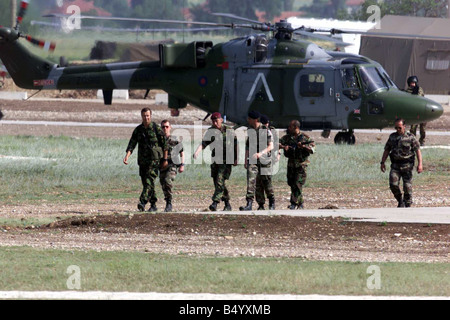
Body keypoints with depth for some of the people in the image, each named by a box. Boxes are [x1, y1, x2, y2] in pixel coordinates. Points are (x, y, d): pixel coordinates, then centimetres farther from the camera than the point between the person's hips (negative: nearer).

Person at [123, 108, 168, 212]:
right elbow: (132, 144, 3)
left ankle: (142, 202, -29)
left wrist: (165, 159, -2)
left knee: (149, 181, -18)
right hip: (142, 160, 5)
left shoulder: (156, 128, -4)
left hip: (154, 159, -5)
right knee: (146, 183, 7)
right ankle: (153, 205, 17)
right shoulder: (138, 130, 8)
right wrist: (127, 156, -13)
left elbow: (165, 144, 0)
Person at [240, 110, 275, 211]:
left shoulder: (266, 130, -6)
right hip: (252, 161, 3)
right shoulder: (249, 131, 9)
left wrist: (261, 153, -23)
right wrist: (246, 161, 16)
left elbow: (271, 146, -9)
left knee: (266, 182, 7)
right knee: (250, 181, -13)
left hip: (264, 161, -3)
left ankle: (272, 204, 26)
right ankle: (249, 204, -20)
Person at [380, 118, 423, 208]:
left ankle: (407, 205, 8)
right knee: (393, 184, -11)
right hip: (395, 166, 3)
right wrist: (382, 163, 9)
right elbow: (386, 150, 16)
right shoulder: (392, 137, 10)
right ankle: (400, 201, 10)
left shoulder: (410, 137, -2)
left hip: (407, 166, -3)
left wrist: (420, 164, -16)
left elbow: (418, 150, -6)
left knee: (407, 186, -4)